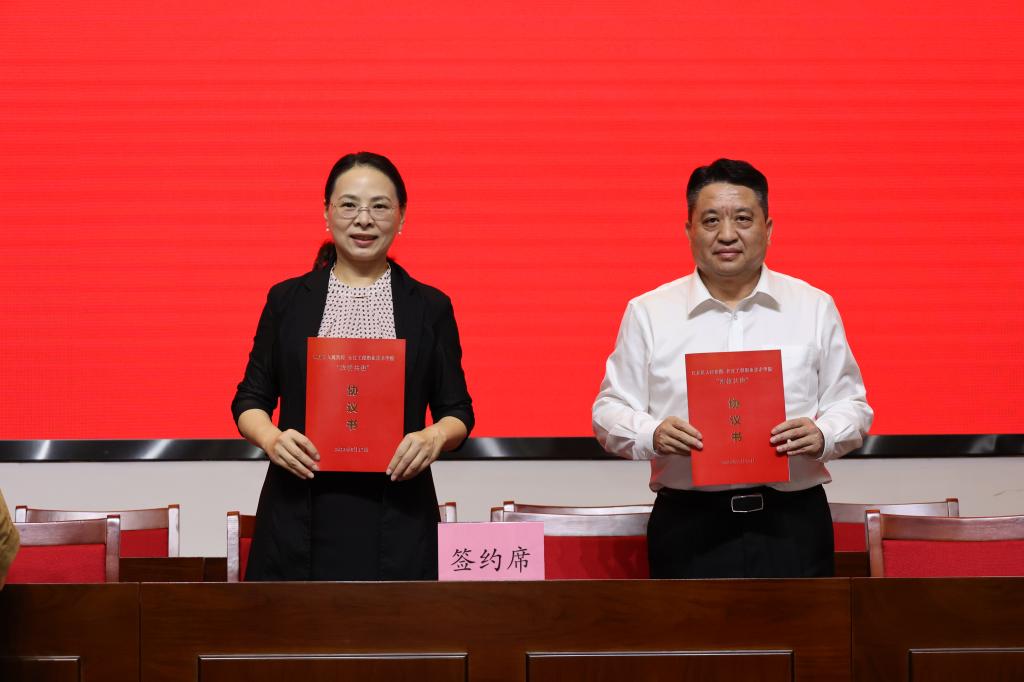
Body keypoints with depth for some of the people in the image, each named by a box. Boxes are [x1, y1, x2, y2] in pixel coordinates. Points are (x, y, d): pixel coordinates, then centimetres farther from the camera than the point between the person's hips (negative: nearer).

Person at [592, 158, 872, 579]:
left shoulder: (815, 308, 10)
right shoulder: (647, 313, 7)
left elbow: (851, 405, 11)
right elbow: (610, 411, 7)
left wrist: (823, 436, -11)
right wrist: (651, 435, -14)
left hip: (793, 526, 1)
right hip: (689, 528, -1)